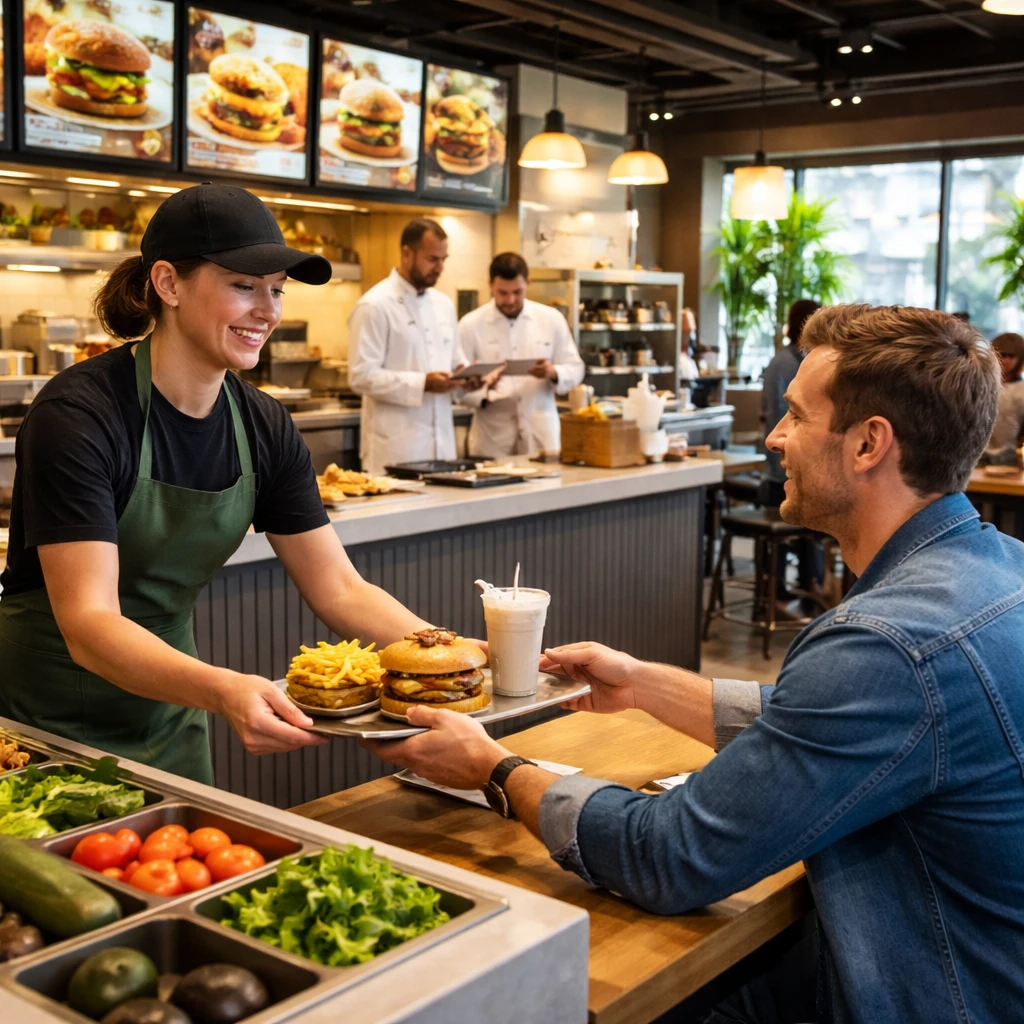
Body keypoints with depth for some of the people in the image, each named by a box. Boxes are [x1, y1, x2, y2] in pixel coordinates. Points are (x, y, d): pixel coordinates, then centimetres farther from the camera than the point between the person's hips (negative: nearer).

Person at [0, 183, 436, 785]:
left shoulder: (264, 429, -5)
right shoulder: (79, 414, -24)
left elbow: (340, 590, -6)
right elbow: (88, 625, -32)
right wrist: (221, 690, -48)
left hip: (170, 721, 6)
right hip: (48, 727, -5)